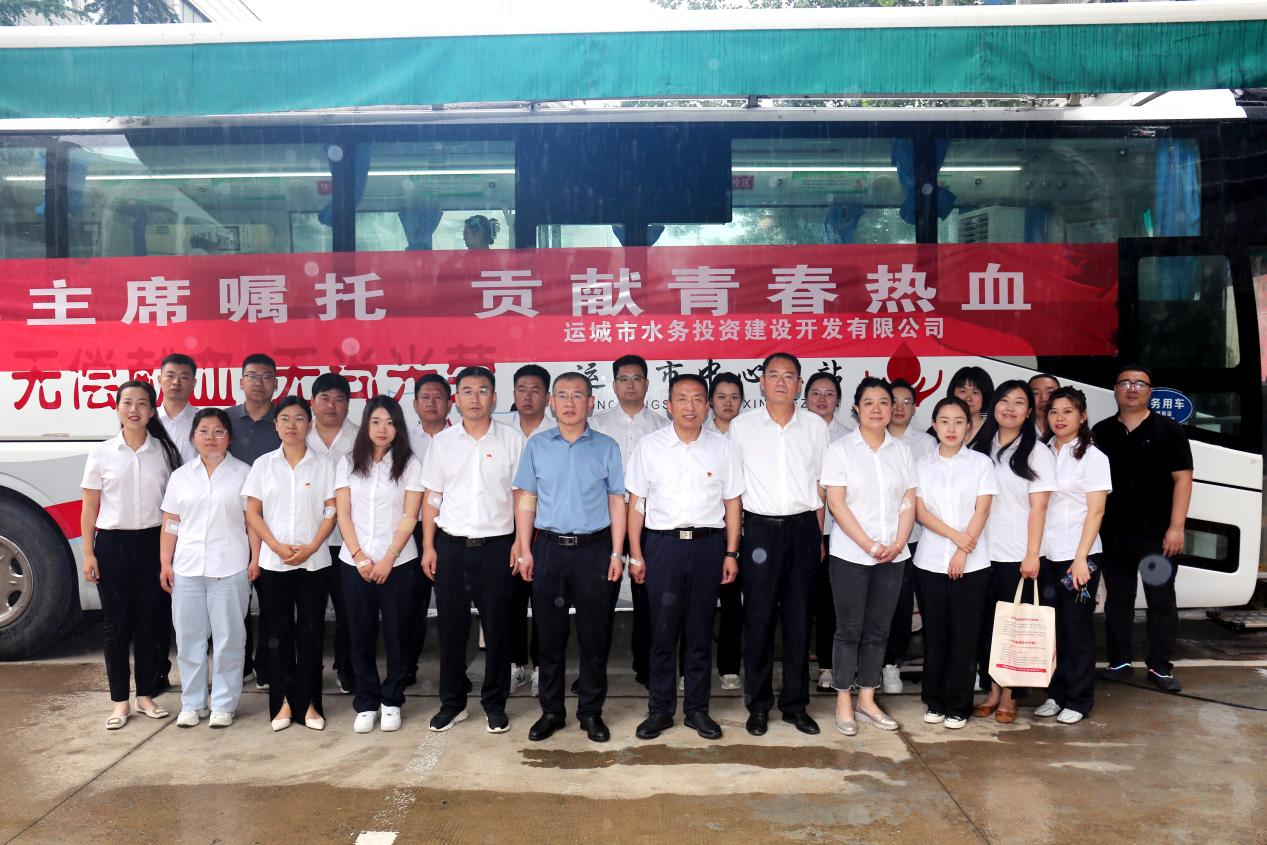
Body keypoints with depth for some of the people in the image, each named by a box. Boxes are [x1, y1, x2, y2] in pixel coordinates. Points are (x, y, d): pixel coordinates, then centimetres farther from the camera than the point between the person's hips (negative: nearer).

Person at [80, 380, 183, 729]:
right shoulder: (101, 452, 1)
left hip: (153, 543, 1)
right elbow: (89, 508, 3)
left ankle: (146, 695, 20)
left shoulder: (165, 451, 2)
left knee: (150, 621, 6)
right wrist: (88, 553, -3)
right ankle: (120, 701, 14)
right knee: (116, 622, 4)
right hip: (112, 544, 0)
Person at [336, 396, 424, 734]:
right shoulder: (348, 463, 6)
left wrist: (387, 560, -11)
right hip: (355, 563, 2)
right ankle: (366, 703, 16)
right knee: (361, 635, 6)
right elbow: (343, 514, 2)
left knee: (397, 634, 3)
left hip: (398, 563, -2)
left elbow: (409, 517, -5)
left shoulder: (409, 465, 0)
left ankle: (391, 701, 17)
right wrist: (359, 556, -8)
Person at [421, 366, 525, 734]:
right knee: (451, 627, 8)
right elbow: (432, 497, 8)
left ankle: (495, 703, 19)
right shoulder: (443, 441, 6)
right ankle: (452, 702, 22)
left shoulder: (512, 439, 0)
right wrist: (428, 546, 2)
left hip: (496, 545, -1)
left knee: (497, 627, 5)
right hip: (451, 546, 2)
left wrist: (520, 543, -5)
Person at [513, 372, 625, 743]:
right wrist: (525, 551, 0)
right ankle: (551, 711, 21)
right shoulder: (536, 446, 5)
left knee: (594, 635, 5)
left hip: (594, 548, -1)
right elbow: (526, 501, 6)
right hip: (548, 547, 1)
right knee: (550, 634, 8)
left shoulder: (606, 447, 3)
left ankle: (591, 712, 18)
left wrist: (616, 553, -2)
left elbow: (616, 502, 4)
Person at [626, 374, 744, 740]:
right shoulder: (649, 446, 2)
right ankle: (660, 709, 16)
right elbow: (636, 502, 3)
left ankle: (697, 709, 20)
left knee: (701, 631, 8)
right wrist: (635, 554, -2)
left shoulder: (721, 447, 5)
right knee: (662, 630, 2)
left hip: (708, 544, 1)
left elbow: (731, 501, 7)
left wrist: (731, 553, 3)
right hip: (663, 544, -1)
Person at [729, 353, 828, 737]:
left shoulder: (815, 427, 6)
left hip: (803, 529, 1)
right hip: (760, 529, -1)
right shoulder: (741, 426, 3)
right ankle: (758, 704, 15)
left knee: (798, 619, 7)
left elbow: (821, 485, 11)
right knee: (759, 619, 3)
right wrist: (732, 543, 2)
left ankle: (795, 703, 19)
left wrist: (819, 536, 7)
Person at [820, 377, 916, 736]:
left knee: (878, 630, 10)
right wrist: (869, 546, -15)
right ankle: (843, 703, 13)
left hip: (893, 556, 4)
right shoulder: (840, 449, -3)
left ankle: (867, 700, 20)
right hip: (851, 555, -4)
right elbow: (836, 504, -9)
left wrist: (897, 544, -8)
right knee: (849, 630, 3)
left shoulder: (901, 450, 8)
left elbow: (909, 502, 7)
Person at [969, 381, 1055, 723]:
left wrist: (1032, 555, -11)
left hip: (1017, 555, -3)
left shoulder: (1036, 452, -2)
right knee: (984, 623, 6)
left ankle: (1008, 695, 14)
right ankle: (992, 690, 18)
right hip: (982, 552, 3)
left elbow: (1038, 508, -6)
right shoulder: (980, 448, 9)